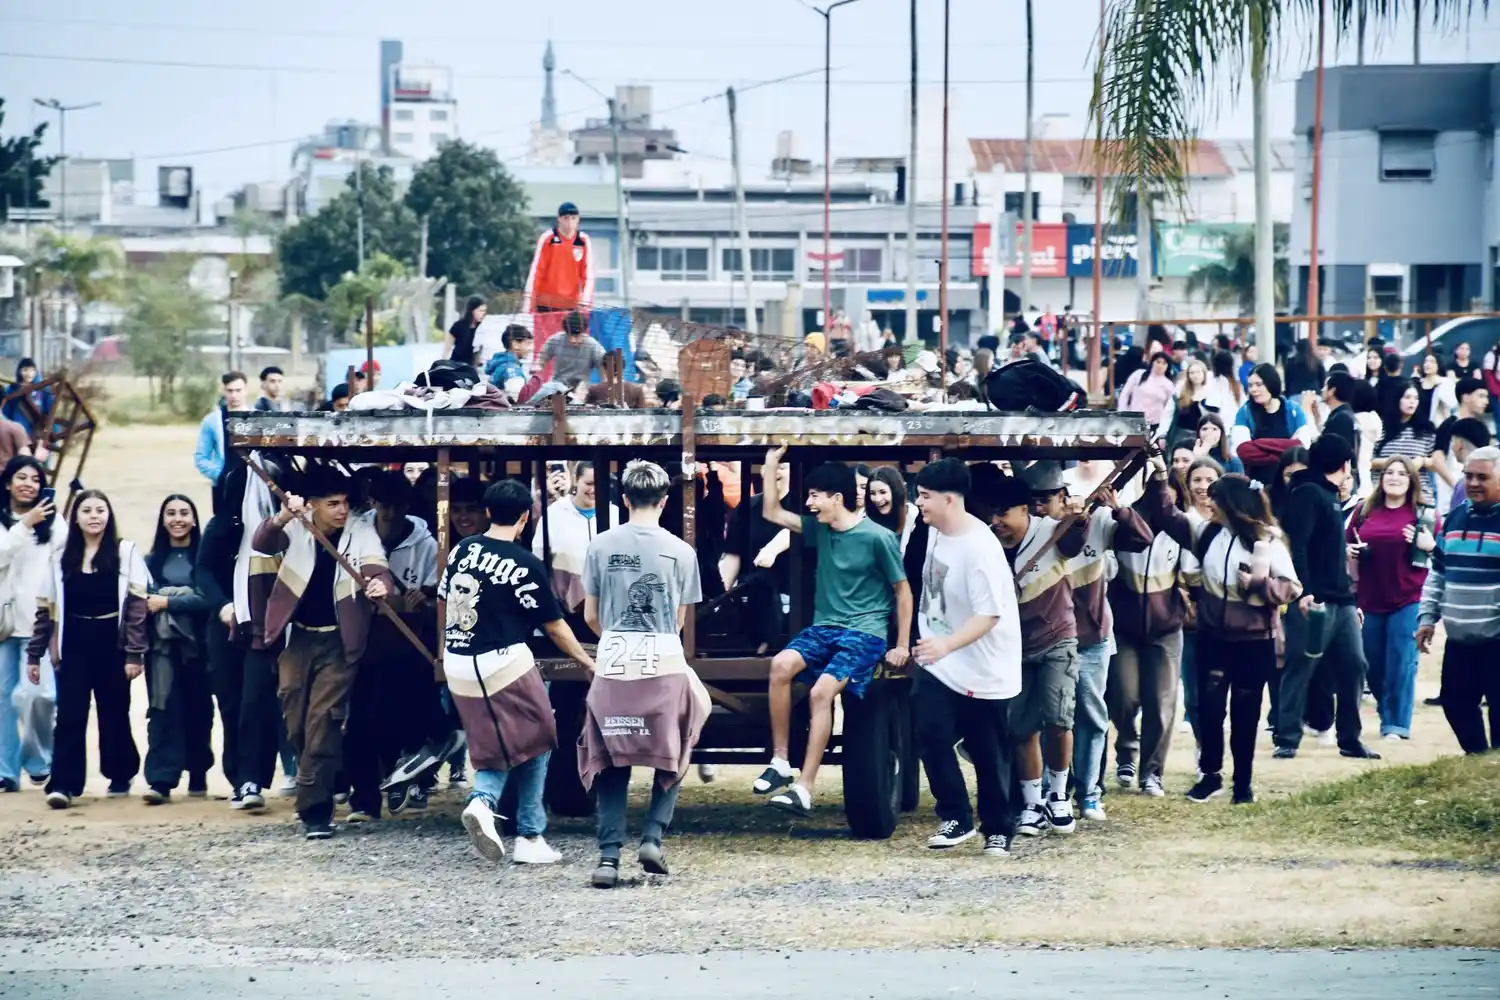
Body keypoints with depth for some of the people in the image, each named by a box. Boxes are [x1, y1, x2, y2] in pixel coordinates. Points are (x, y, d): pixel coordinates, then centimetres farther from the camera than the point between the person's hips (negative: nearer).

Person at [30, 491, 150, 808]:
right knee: (69, 716, -6)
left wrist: (135, 652, -10)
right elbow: (46, 609, 9)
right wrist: (34, 654, 6)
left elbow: (136, 605, -4)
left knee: (114, 714, 8)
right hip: (73, 646, 2)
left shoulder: (126, 552, 0)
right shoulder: (61, 557, 8)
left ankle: (120, 775, 25)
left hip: (112, 646, -1)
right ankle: (64, 784, -11)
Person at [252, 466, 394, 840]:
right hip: (296, 637, 3)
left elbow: (377, 570, -21)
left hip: (338, 641, -2)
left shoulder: (361, 532, -7)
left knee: (323, 722, -12)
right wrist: (282, 518, -43)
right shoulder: (295, 528, -4)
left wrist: (381, 587, -46)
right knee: (296, 724, 9)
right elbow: (262, 543, -22)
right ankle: (321, 788, 31)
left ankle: (315, 808, -11)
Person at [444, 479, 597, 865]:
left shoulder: (462, 550, 4)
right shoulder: (525, 565, -11)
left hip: (457, 669, 5)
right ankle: (530, 838, 10)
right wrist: (588, 664, 9)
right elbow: (554, 626, -4)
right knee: (533, 746, 11)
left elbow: (445, 600, 14)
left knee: (495, 748, 17)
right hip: (504, 664, -5)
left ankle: (482, 800, -12)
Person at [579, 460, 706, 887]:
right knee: (672, 758, 17)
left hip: (613, 663, 1)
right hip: (664, 663, -1)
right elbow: (680, 620, 7)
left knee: (611, 763, 10)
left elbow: (590, 616, 7)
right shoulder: (680, 552, -2)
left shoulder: (601, 547, 1)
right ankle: (652, 838, 3)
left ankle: (609, 856, 1)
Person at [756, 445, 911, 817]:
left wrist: (902, 646, -2)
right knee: (781, 664, -24)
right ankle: (780, 761, -17)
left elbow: (902, 591, -2)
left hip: (865, 633, -6)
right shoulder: (820, 528, 8)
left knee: (821, 692, -26)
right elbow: (772, 513, 18)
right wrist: (771, 464, 9)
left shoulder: (878, 538, -10)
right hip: (824, 627, 6)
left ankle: (805, 787, -25)